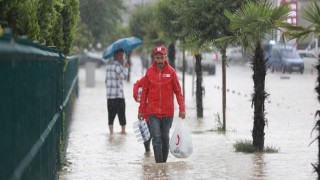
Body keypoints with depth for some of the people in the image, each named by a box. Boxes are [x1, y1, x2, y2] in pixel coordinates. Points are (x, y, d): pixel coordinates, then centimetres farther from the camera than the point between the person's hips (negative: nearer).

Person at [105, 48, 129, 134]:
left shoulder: (108, 65, 16)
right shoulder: (117, 65, -10)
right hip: (118, 95, -7)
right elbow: (124, 76, -23)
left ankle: (111, 132, 10)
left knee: (111, 115, 9)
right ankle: (123, 131, 3)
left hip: (109, 96, 7)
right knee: (122, 115, 1)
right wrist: (126, 68, -7)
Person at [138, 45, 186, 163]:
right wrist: (141, 110, 7)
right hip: (153, 112, 0)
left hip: (168, 112, 0)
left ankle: (164, 162, 22)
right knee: (156, 139, -8)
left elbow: (178, 91, 1)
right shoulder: (149, 71, 0)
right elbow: (144, 92, 7)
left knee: (165, 139, 10)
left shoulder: (171, 71, -2)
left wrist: (182, 109, -7)